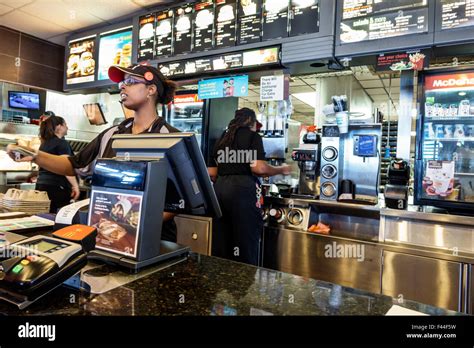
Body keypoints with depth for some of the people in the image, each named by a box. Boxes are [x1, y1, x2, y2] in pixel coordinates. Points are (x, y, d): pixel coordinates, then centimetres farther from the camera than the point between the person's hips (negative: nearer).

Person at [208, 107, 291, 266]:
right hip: (243, 190, -6)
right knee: (246, 241, 2)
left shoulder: (222, 139, 19)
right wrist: (282, 169, 5)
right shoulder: (253, 136, 3)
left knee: (220, 244, 12)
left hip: (219, 189, 6)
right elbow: (259, 168, -11)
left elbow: (211, 173, 16)